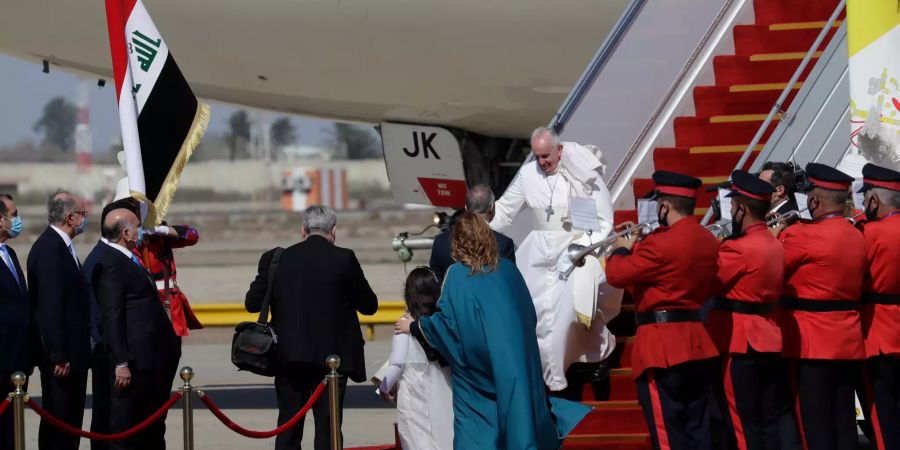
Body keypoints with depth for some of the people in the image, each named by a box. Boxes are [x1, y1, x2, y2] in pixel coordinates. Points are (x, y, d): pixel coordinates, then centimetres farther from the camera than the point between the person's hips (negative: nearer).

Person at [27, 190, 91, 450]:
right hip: (60, 353, -10)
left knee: (71, 418, 13)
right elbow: (50, 306, -22)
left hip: (71, 352, 10)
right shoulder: (50, 249, -18)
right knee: (58, 420, -6)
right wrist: (59, 356, -23)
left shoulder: (60, 246, 14)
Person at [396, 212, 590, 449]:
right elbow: (529, 315, 9)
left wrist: (413, 327, 7)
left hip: (477, 365, -4)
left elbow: (445, 321, -9)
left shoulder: (457, 275, -10)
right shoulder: (508, 269, 2)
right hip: (516, 362, 4)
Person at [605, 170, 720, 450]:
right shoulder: (709, 242, 9)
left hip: (663, 346, -8)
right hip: (698, 344, 8)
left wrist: (622, 250, 6)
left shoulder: (662, 243, -17)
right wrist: (638, 248, 20)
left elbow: (616, 274, -14)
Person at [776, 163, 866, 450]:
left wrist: (775, 237, 8)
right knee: (844, 421, 9)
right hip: (849, 343, 7)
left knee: (816, 425, -3)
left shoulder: (802, 235, -16)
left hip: (813, 345, -7)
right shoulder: (856, 236, 7)